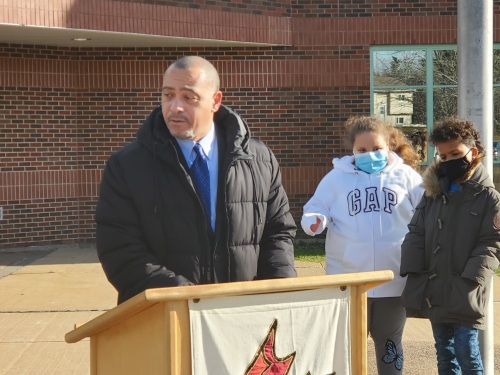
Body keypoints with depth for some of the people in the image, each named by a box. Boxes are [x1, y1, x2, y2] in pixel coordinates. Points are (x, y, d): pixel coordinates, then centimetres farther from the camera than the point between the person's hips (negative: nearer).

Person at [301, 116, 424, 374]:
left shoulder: (406, 176, 2)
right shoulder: (337, 177, 2)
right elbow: (316, 209, 2)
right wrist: (314, 221, -21)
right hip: (349, 280, 0)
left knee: (389, 343, 16)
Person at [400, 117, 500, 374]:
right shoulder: (432, 192, 12)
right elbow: (416, 232, 12)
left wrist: (469, 280, -18)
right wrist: (413, 271, -3)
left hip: (465, 294, -5)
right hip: (434, 290, 5)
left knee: (466, 352, -8)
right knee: (444, 353, 13)